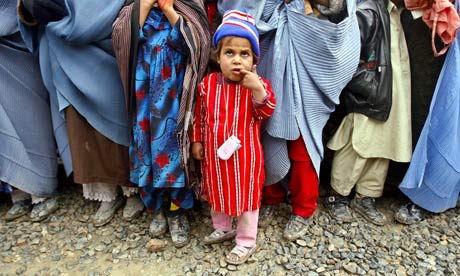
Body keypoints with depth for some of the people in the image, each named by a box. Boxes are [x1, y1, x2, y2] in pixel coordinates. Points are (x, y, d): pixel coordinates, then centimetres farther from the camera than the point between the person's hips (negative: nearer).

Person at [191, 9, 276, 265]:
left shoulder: (258, 84, -11)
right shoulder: (208, 84, -3)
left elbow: (266, 113, -18)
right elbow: (199, 116, 7)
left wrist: (257, 88, -32)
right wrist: (197, 141, 8)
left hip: (244, 155, -4)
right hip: (214, 152, 4)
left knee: (246, 197, 10)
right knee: (217, 193, 22)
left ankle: (246, 241, 31)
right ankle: (222, 228, 48)